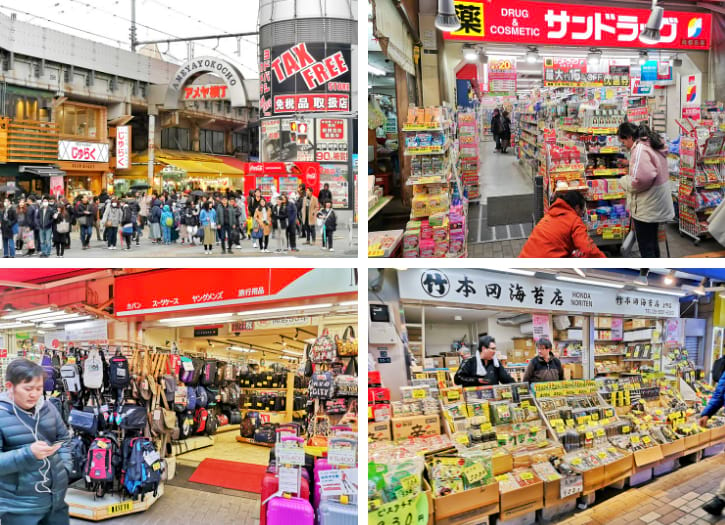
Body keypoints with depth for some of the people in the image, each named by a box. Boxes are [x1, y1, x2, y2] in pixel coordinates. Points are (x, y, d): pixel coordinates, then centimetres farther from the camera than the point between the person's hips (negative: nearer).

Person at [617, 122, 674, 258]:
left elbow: (640, 179, -31)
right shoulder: (653, 145, 11)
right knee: (652, 242, 22)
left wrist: (624, 181, -14)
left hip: (646, 209, -10)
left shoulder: (640, 149, -21)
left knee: (645, 248, 0)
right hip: (657, 205, 10)